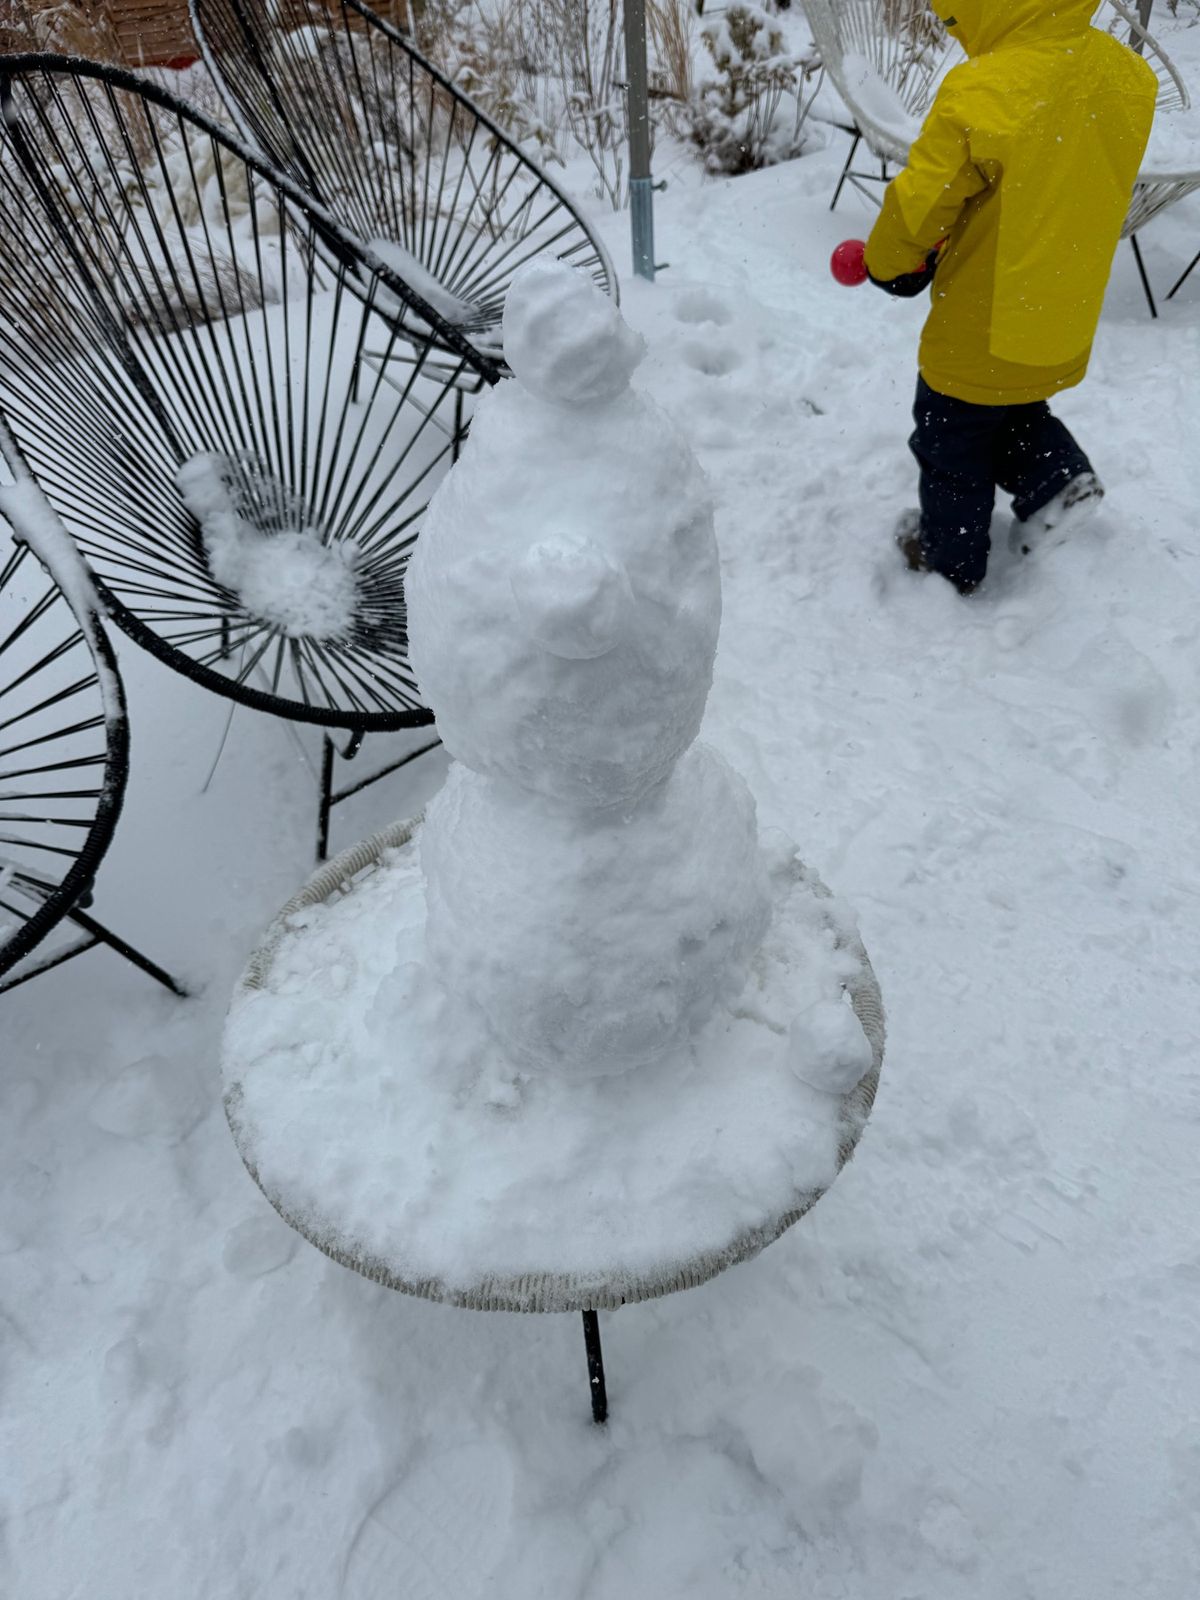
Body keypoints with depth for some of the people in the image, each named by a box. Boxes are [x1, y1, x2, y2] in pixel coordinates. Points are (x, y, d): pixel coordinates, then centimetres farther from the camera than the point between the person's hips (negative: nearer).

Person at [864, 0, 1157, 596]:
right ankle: (1057, 477, 15)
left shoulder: (982, 92, -28)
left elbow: (920, 204, -20)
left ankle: (950, 560, 29)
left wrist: (887, 263, 0)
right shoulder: (1125, 72, -4)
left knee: (953, 445, 14)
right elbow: (1100, 190, 9)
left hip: (982, 327, -7)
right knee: (1014, 410, 33)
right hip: (1066, 317, 7)